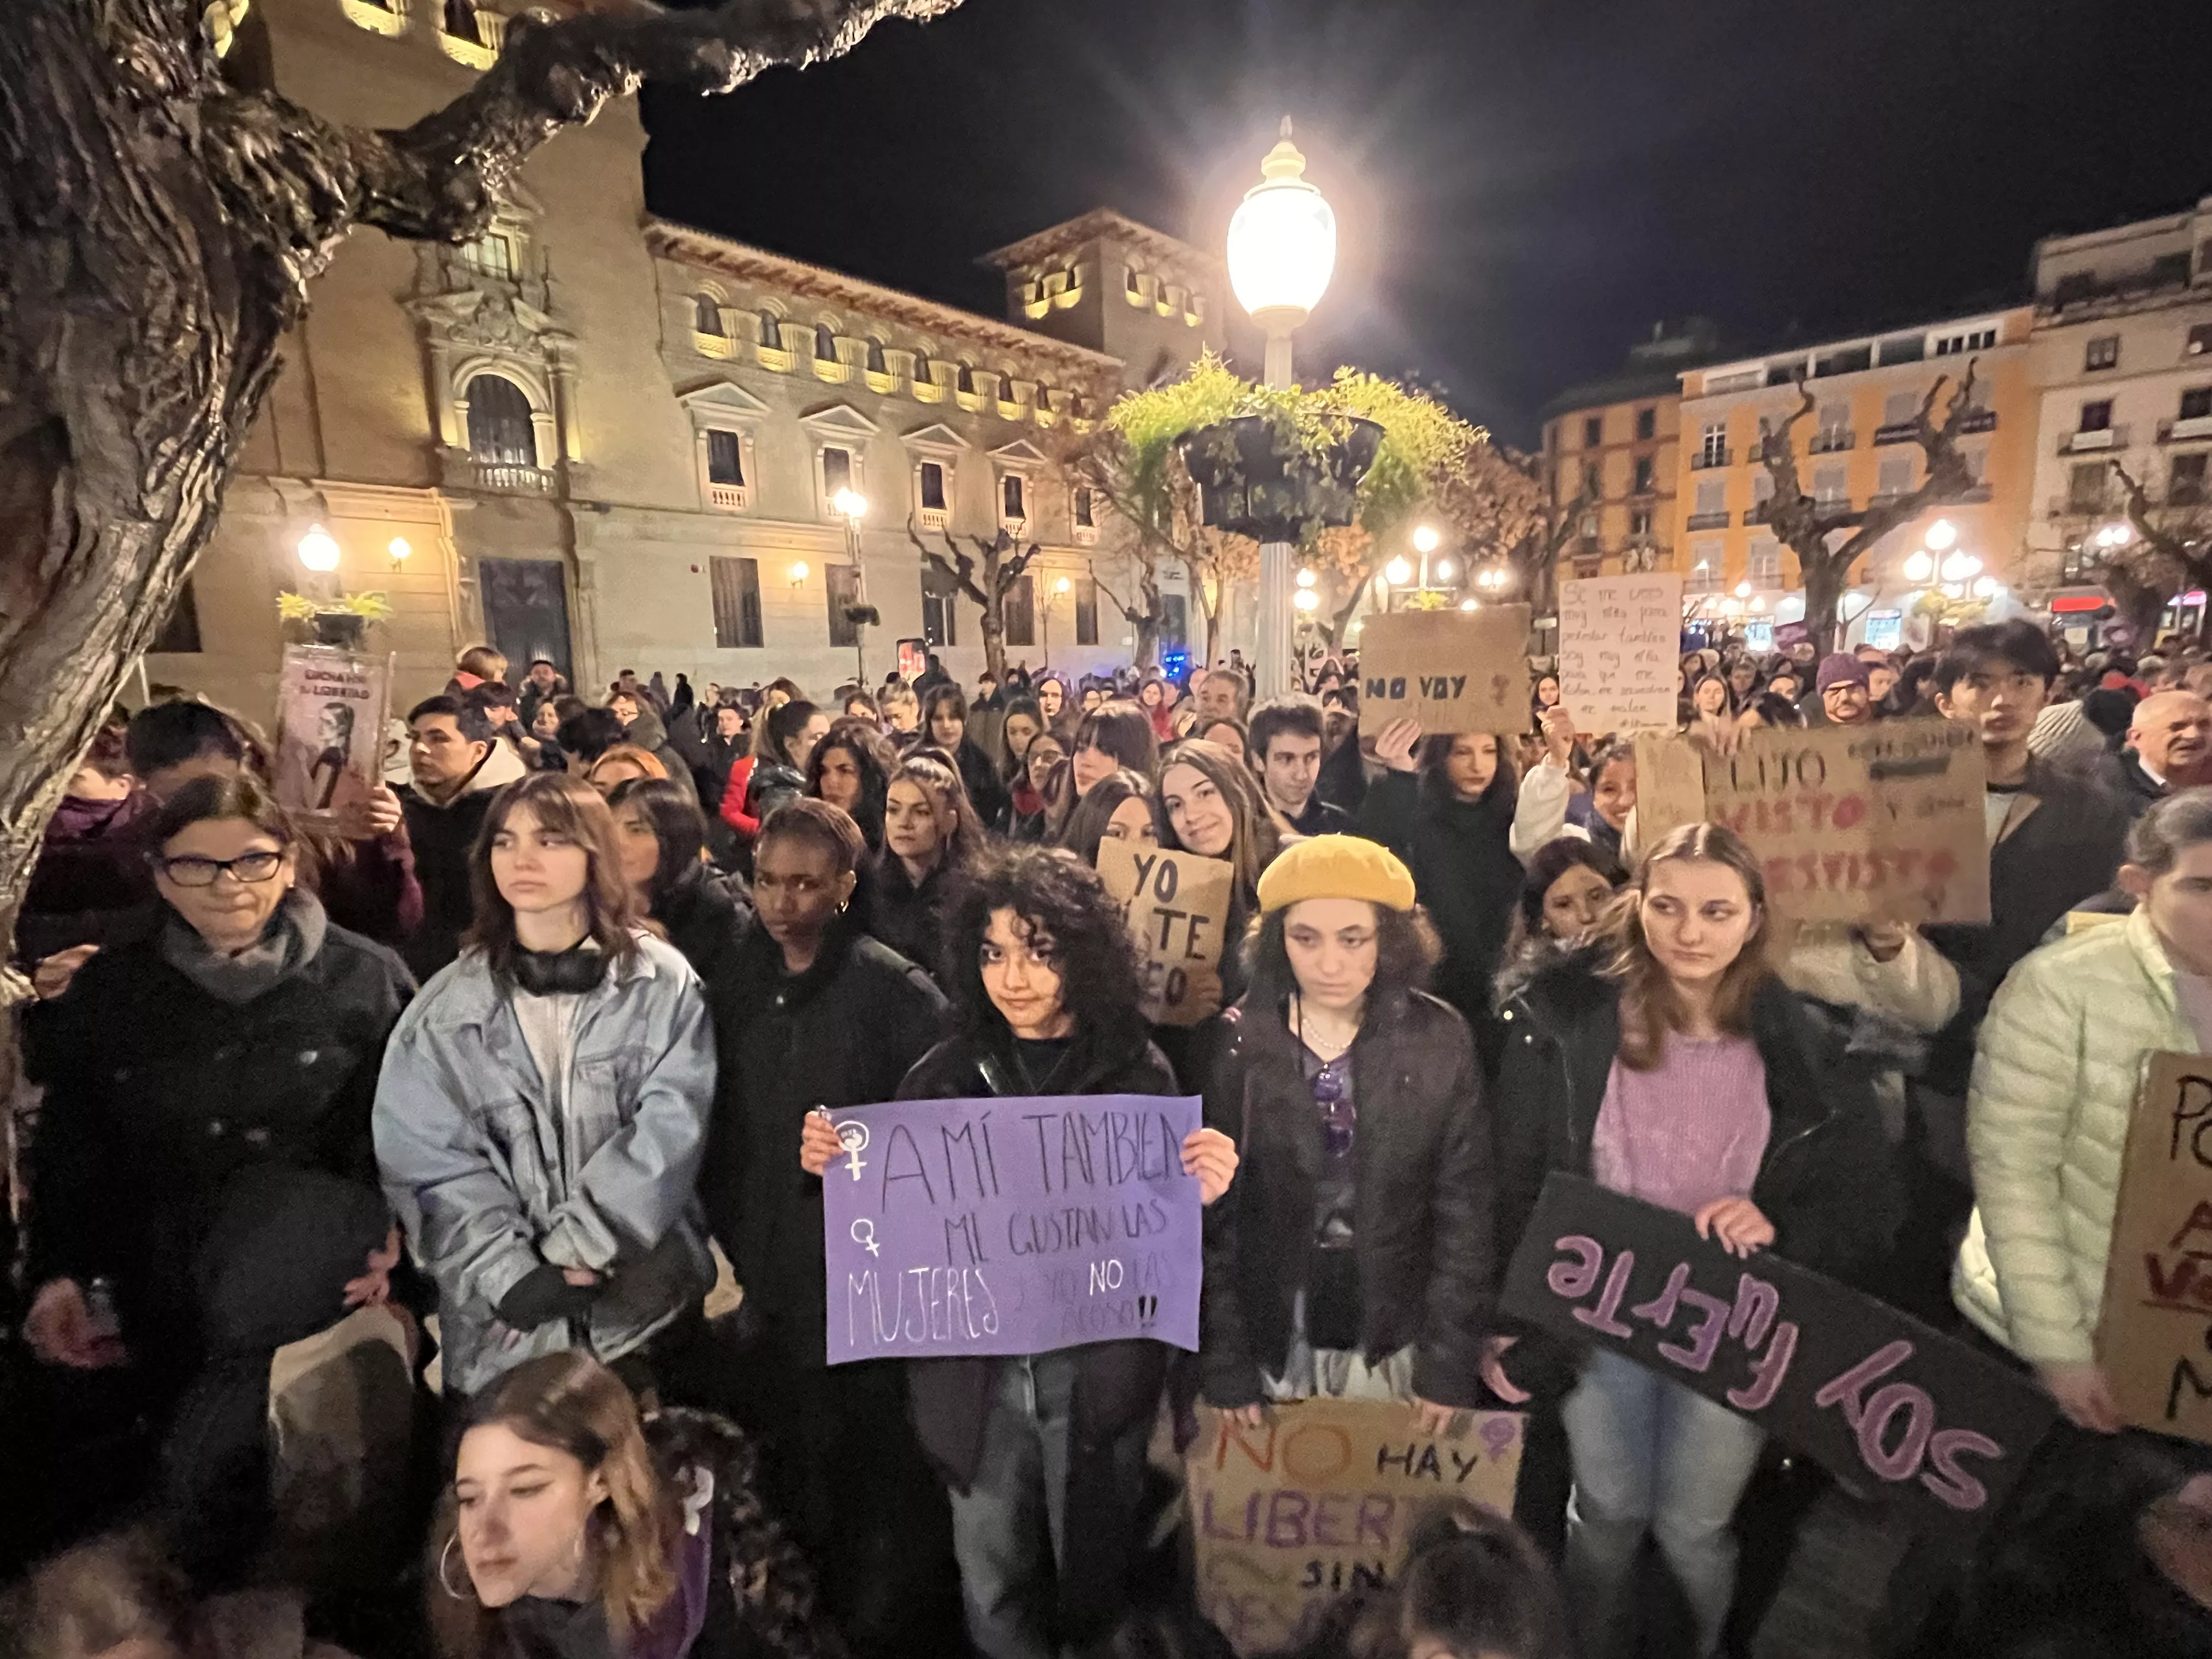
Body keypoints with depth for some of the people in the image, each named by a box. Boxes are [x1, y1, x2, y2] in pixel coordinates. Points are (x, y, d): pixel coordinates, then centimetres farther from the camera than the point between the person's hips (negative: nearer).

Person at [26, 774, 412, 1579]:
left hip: (311, 1246, -4)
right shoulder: (108, 990, 6)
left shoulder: (366, 977, -3)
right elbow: (70, 1144, 12)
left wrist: (393, 1231, -14)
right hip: (164, 1275, 4)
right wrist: (60, 1271, 2)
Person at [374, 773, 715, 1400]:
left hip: (643, 1300, -1)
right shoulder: (448, 1006, 0)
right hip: (503, 1315, 1)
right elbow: (427, 1159, -4)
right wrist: (514, 1275, -14)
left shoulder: (663, 983, -5)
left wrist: (574, 1247, -15)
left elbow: (670, 1131, -10)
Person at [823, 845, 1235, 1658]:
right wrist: (840, 1169, -15)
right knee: (993, 1584, 17)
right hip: (974, 1367, 1)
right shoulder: (946, 1072, -4)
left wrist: (1203, 1195, -24)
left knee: (1094, 1568, 18)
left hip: (1099, 1367, -1)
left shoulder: (1138, 1073, -8)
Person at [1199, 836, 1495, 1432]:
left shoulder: (1440, 1040, -8)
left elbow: (1465, 1210, -3)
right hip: (1276, 1341, 0)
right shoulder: (1235, 1043, -10)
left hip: (1401, 1341, 1)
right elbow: (1211, 1216, -7)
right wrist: (1226, 1366, -7)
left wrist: (1450, 1361, -5)